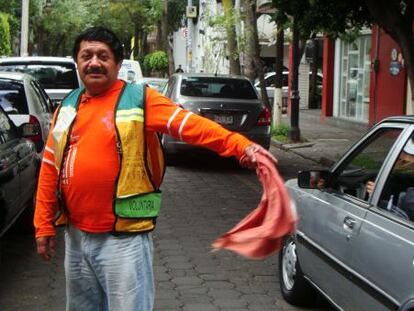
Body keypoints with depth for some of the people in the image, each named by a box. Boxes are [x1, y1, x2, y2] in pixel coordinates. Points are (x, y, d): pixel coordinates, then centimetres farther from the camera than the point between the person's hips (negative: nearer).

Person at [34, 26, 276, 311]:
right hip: (76, 236, 6)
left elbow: (190, 124, -19)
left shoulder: (140, 99, -6)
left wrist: (241, 146, -33)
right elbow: (50, 168, 11)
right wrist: (44, 225, 9)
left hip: (124, 238, -5)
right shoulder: (67, 107, 9)